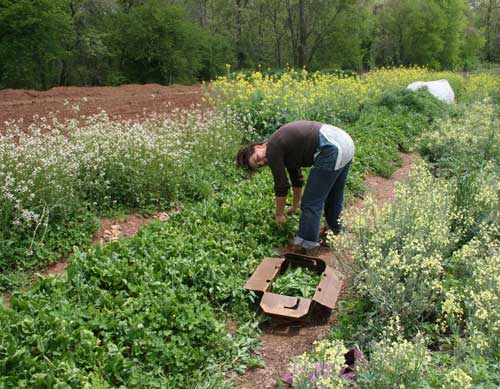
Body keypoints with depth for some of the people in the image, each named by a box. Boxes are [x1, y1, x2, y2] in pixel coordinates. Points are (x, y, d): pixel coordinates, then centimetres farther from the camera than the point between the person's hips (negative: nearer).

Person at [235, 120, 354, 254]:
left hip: (332, 150, -10)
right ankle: (334, 227, 48)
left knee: (311, 202, 1)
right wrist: (295, 206, 44)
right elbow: (297, 177, 34)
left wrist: (279, 215, 16)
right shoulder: (284, 147, 23)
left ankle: (306, 247, 9)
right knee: (334, 195, 28)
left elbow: (281, 186, 2)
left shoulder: (272, 151, -3)